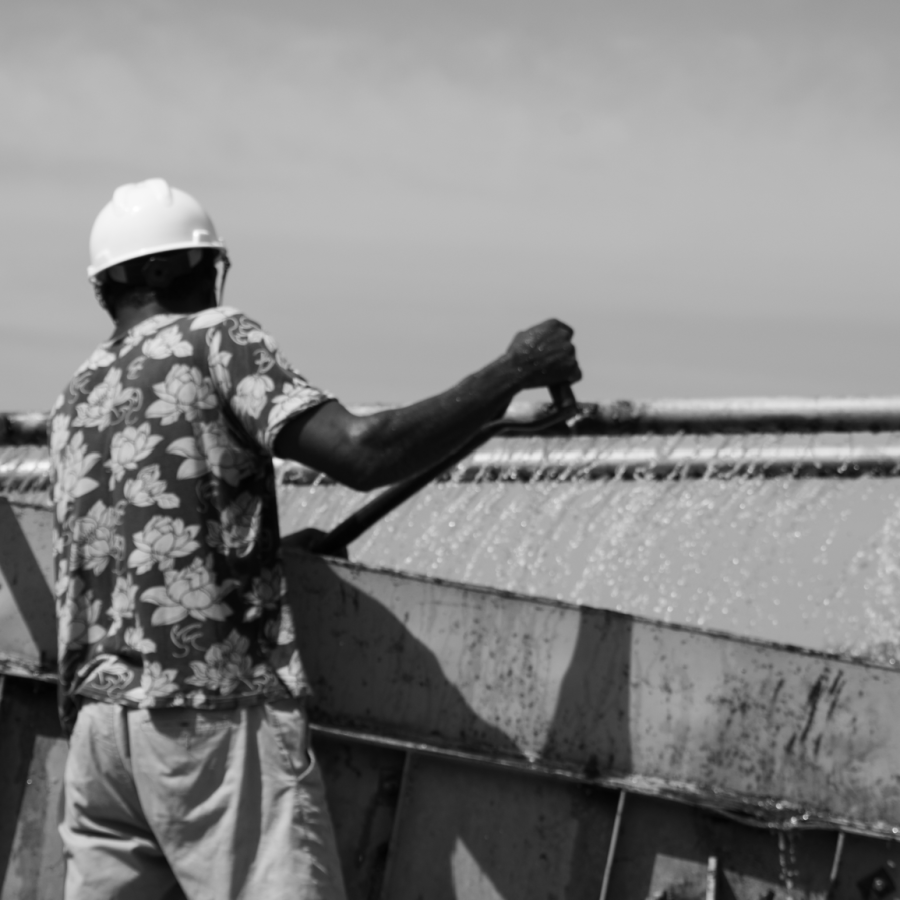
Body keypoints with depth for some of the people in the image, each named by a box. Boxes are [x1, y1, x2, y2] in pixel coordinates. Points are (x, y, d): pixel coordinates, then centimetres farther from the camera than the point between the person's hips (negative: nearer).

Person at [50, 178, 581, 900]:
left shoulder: (76, 401, 19)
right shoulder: (214, 339, -1)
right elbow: (361, 453, -14)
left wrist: (267, 546, 31)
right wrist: (514, 372, -7)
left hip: (99, 718, 7)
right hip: (217, 714, -7)